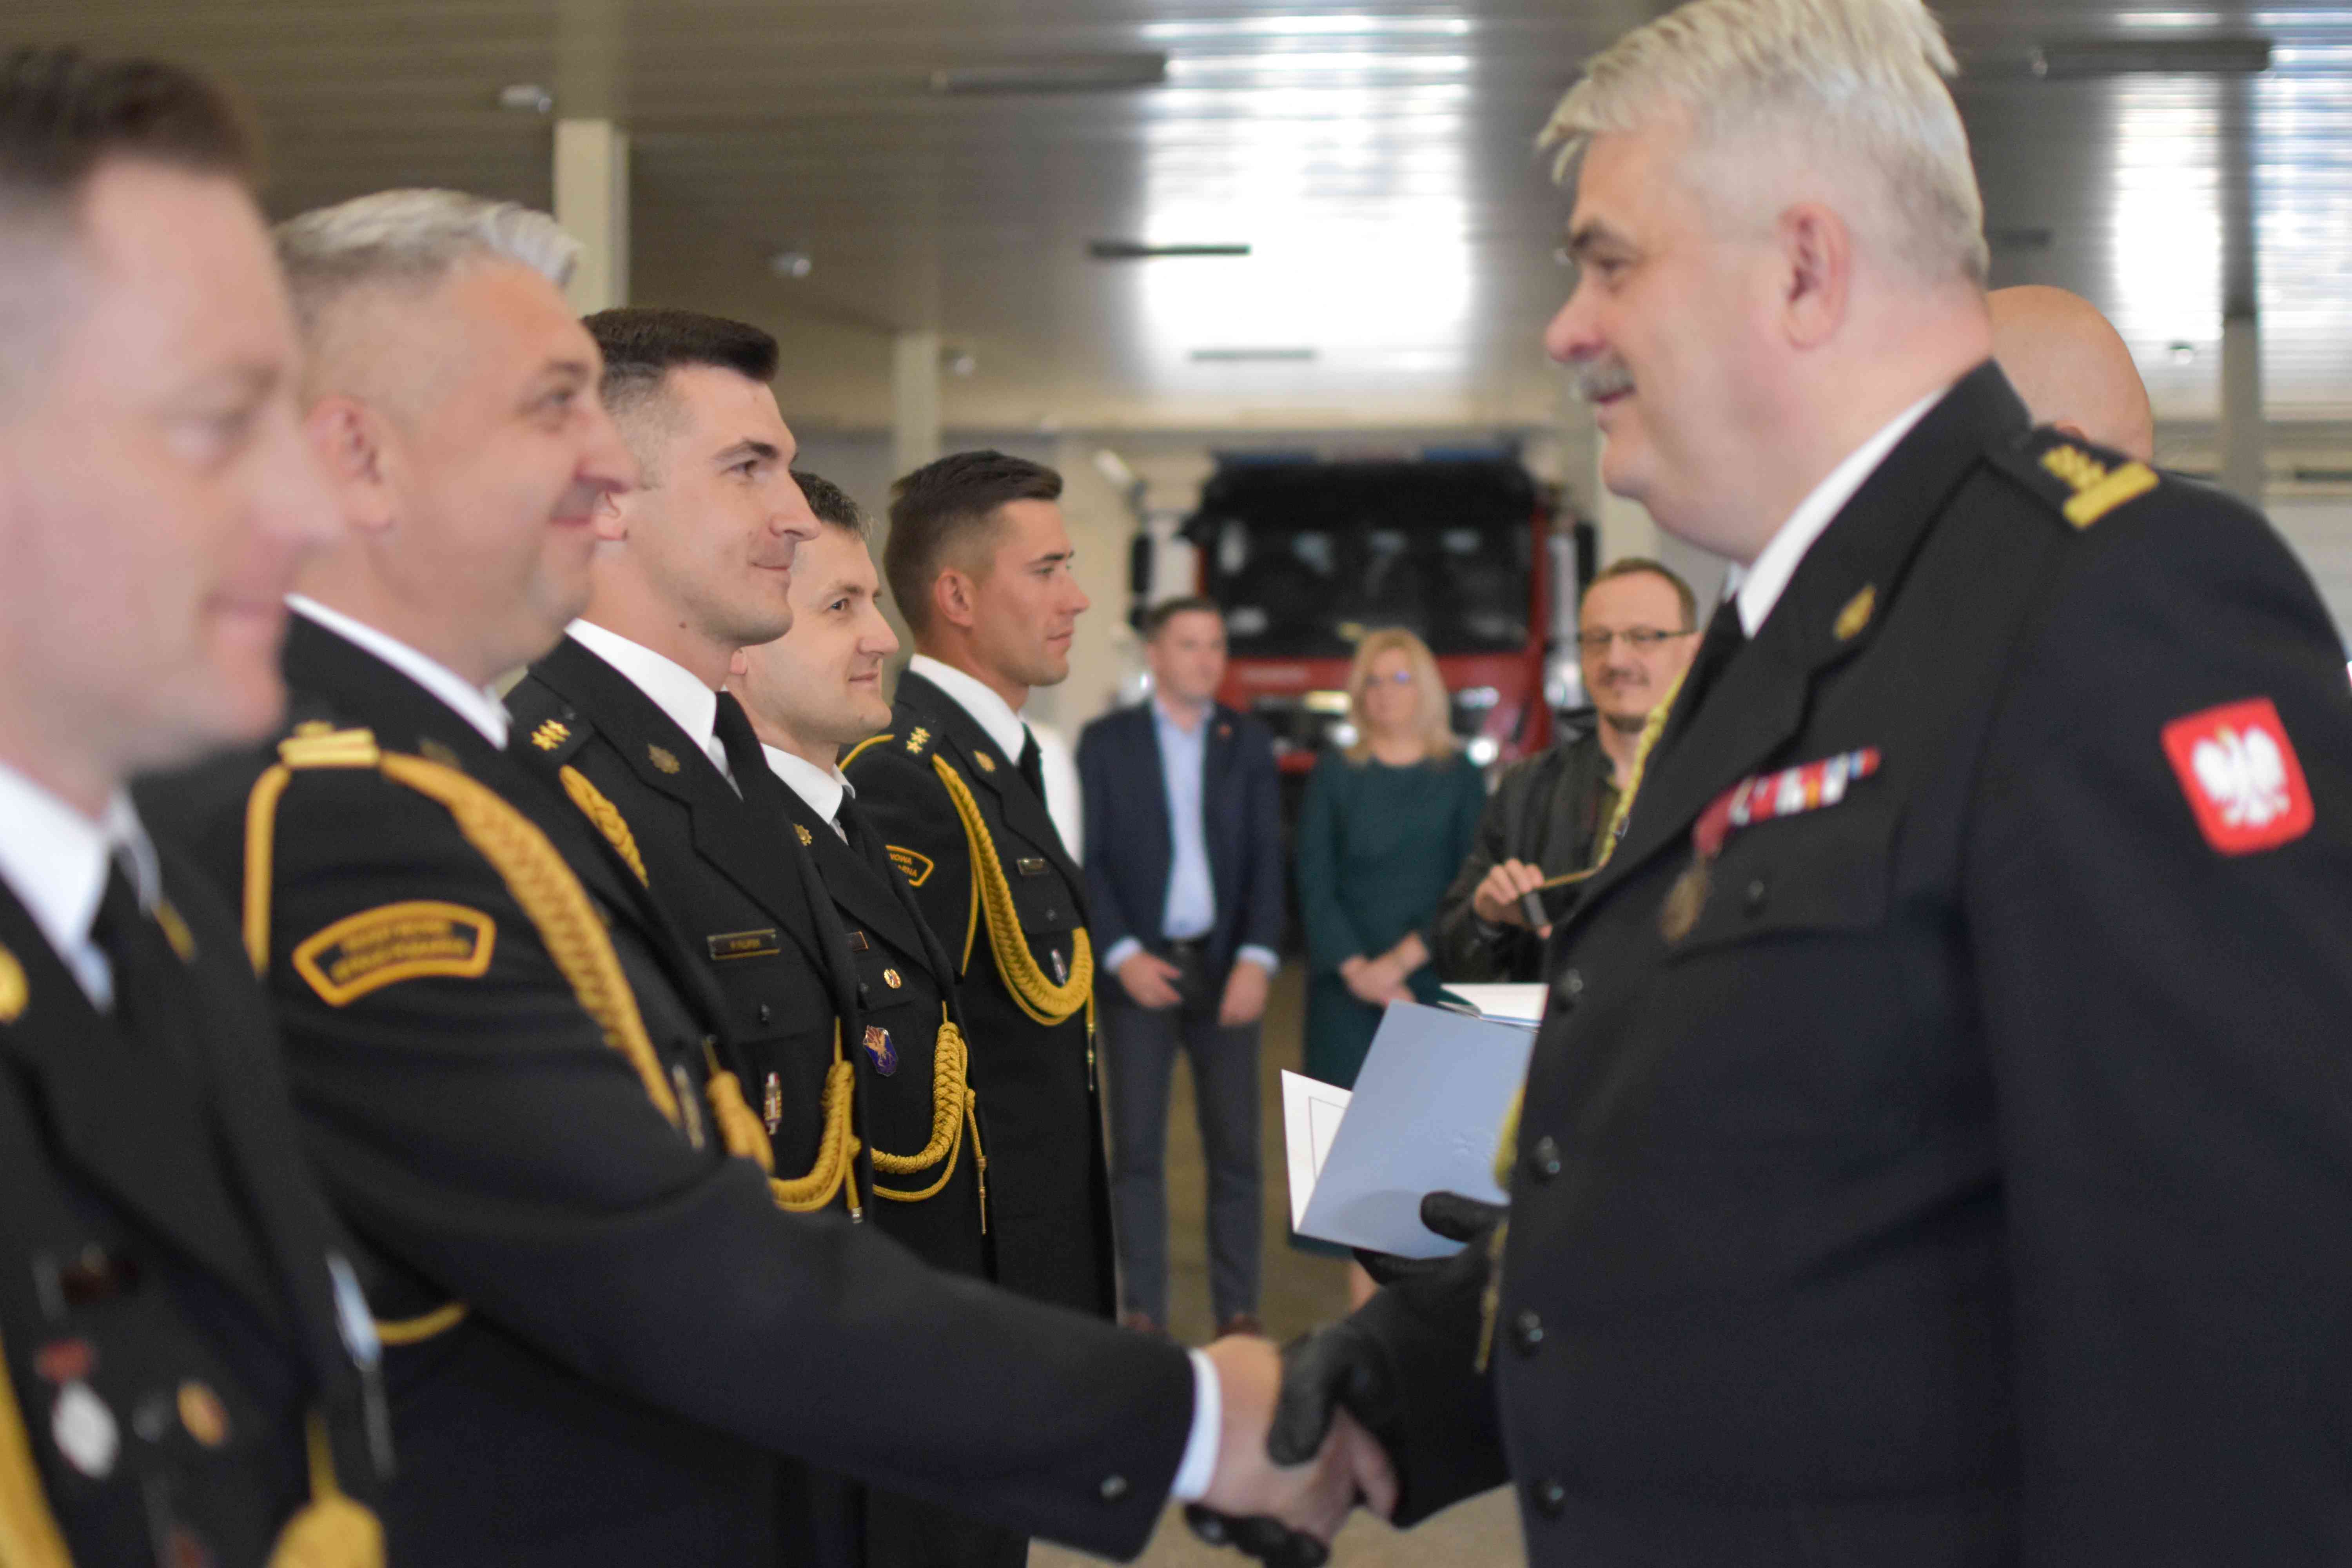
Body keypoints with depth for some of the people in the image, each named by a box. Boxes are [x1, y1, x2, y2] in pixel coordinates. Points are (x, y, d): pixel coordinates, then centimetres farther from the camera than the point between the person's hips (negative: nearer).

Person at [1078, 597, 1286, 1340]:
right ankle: (1143, 1313, 7)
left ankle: (1238, 1309, 8)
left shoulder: (1249, 743, 9)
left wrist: (1257, 958, -8)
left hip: (1225, 968, 1)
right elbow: (1087, 859, 0)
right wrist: (1123, 955, -11)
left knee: (1236, 1148, 0)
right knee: (1136, 1148, 1)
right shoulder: (1104, 742, 3)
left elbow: (1267, 859, 4)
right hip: (1139, 967, -1)